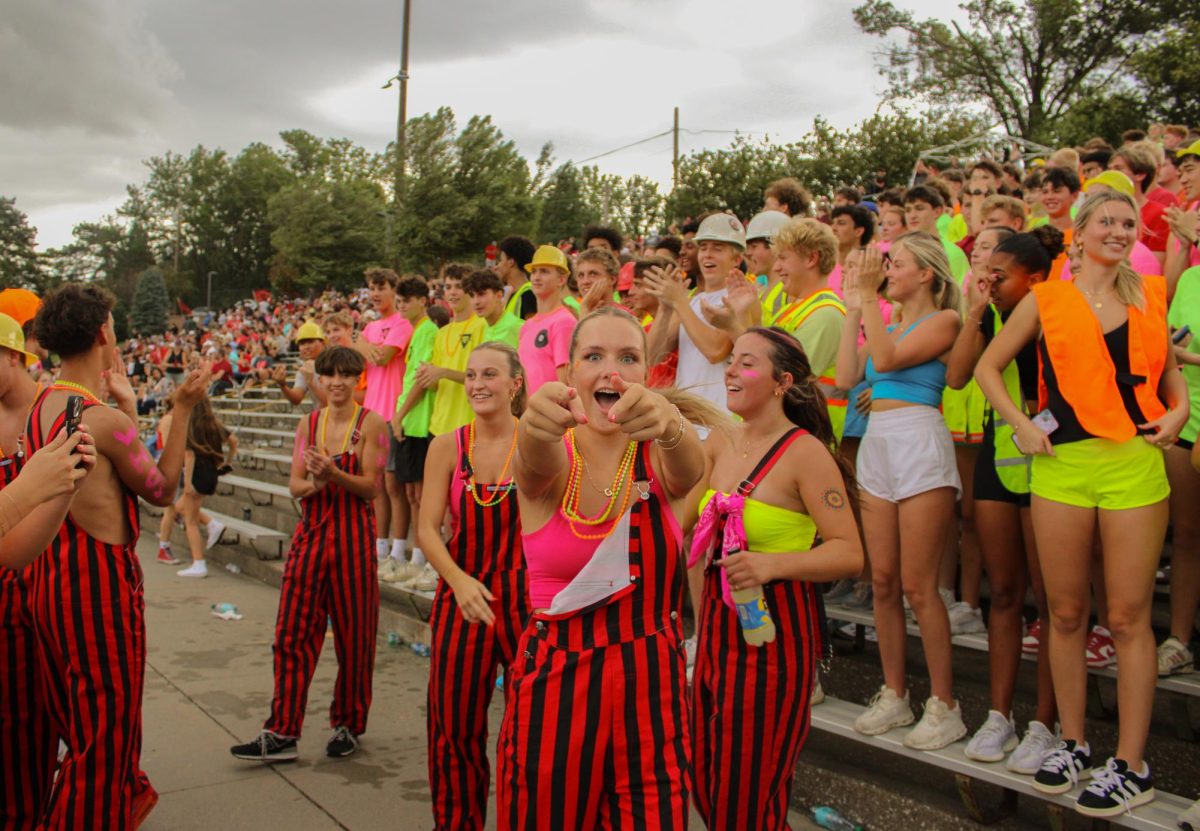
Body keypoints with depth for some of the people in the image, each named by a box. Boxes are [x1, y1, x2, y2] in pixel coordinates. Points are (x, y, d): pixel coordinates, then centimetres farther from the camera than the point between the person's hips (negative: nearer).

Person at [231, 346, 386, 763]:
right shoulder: (309, 423, 10)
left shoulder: (370, 423, -3)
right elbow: (294, 485, 7)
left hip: (353, 533, -4)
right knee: (292, 632, 2)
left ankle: (348, 725, 22)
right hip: (311, 530, 4)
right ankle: (282, 733, 10)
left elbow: (371, 486, -8)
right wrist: (315, 482, -14)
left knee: (353, 633, 5)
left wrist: (333, 473, -23)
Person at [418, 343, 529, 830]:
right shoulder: (448, 447, 0)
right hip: (462, 597, 2)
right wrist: (458, 580, -19)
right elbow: (427, 527, -4)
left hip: (527, 600, -2)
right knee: (454, 724, 10)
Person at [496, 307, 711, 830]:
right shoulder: (551, 460, -5)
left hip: (651, 684, 1)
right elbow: (536, 462, -29)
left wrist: (670, 426, -52)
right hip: (552, 680, 0)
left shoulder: (660, 458, -3)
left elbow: (689, 468, -27)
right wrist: (538, 423, -54)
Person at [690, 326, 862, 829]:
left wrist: (773, 565, -30)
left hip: (774, 630, -6)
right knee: (707, 784, 17)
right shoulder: (718, 444, 5)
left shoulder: (805, 452, -14)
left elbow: (849, 553, -18)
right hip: (717, 621, 7)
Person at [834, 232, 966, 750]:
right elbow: (847, 377, 6)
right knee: (883, 582, 8)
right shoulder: (886, 324, 19)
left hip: (920, 445, -7)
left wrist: (868, 296, -13)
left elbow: (887, 359, -16)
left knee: (917, 586, -6)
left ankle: (944, 706, 7)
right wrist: (853, 313, 9)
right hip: (877, 446, 7)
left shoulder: (942, 320, -2)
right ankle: (894, 694, 19)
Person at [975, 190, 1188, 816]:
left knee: (1128, 617, 1)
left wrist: (1178, 410, 5)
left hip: (1135, 463, 0)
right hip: (1061, 464, 0)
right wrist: (1020, 424, -1)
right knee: (1066, 612, 8)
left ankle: (1131, 766, 11)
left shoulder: (1149, 296, 11)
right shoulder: (1045, 301, 5)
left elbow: (1166, 365, 24)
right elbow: (988, 366, 11)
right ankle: (1072, 743, 24)